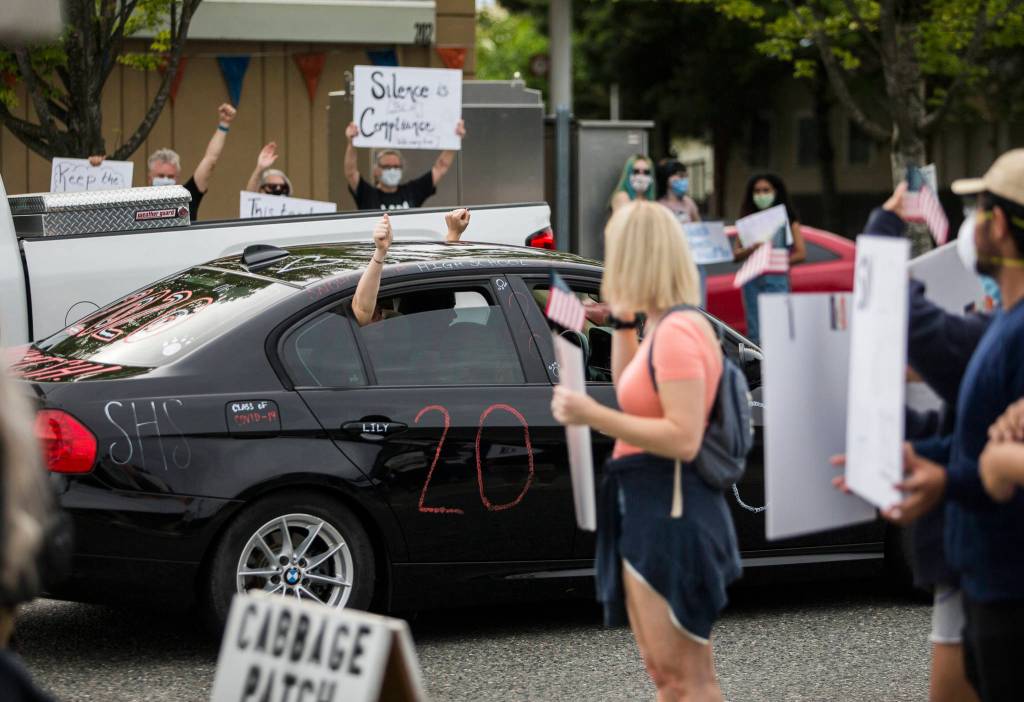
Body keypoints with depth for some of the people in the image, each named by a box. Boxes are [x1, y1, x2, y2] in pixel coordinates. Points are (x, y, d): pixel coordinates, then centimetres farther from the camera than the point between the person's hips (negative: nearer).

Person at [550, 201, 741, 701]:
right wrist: (622, 322, 21)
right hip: (649, 510, 11)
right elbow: (632, 395, 29)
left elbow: (684, 439, -26)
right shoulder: (664, 327, 12)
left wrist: (592, 415, -26)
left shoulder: (677, 332, -19)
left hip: (669, 512, -11)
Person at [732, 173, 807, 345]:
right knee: (755, 333, 0)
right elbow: (736, 254, 6)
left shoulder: (787, 218, 6)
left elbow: (801, 253, 0)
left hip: (777, 279, -3)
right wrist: (752, 249, -14)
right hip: (752, 279, 3)